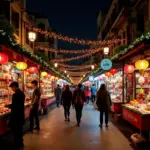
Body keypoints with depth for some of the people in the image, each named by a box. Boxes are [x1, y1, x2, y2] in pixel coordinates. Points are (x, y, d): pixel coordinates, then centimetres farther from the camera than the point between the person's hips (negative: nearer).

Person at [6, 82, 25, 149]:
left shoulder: (15, 95, -23)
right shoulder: (22, 93, 6)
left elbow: (14, 105, -22)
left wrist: (8, 105, -4)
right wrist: (10, 105, 13)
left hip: (16, 115, -9)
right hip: (21, 114, 9)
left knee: (15, 130, 3)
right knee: (20, 129, 19)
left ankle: (17, 145, 13)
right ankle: (20, 143, 31)